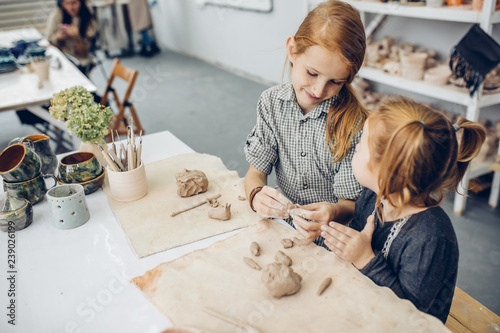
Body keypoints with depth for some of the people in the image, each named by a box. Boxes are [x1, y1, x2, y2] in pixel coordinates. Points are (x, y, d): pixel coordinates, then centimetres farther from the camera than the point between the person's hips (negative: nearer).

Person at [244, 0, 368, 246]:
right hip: (283, 224, 3)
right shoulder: (271, 102, -6)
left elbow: (353, 202, -10)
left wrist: (333, 212, -33)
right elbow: (256, 170, -2)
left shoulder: (354, 124, -17)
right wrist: (257, 195, -25)